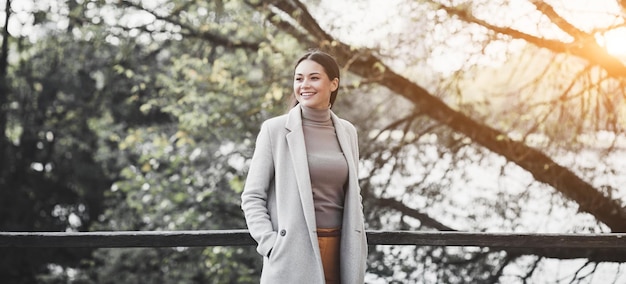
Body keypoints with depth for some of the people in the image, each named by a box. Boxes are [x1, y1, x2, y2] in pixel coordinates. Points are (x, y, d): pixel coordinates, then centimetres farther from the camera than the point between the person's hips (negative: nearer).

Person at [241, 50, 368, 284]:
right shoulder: (275, 129, -2)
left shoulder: (347, 132, 10)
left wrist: (356, 247, 8)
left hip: (339, 253, 4)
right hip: (292, 256, -4)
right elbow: (252, 196, -2)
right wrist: (270, 244, -12)